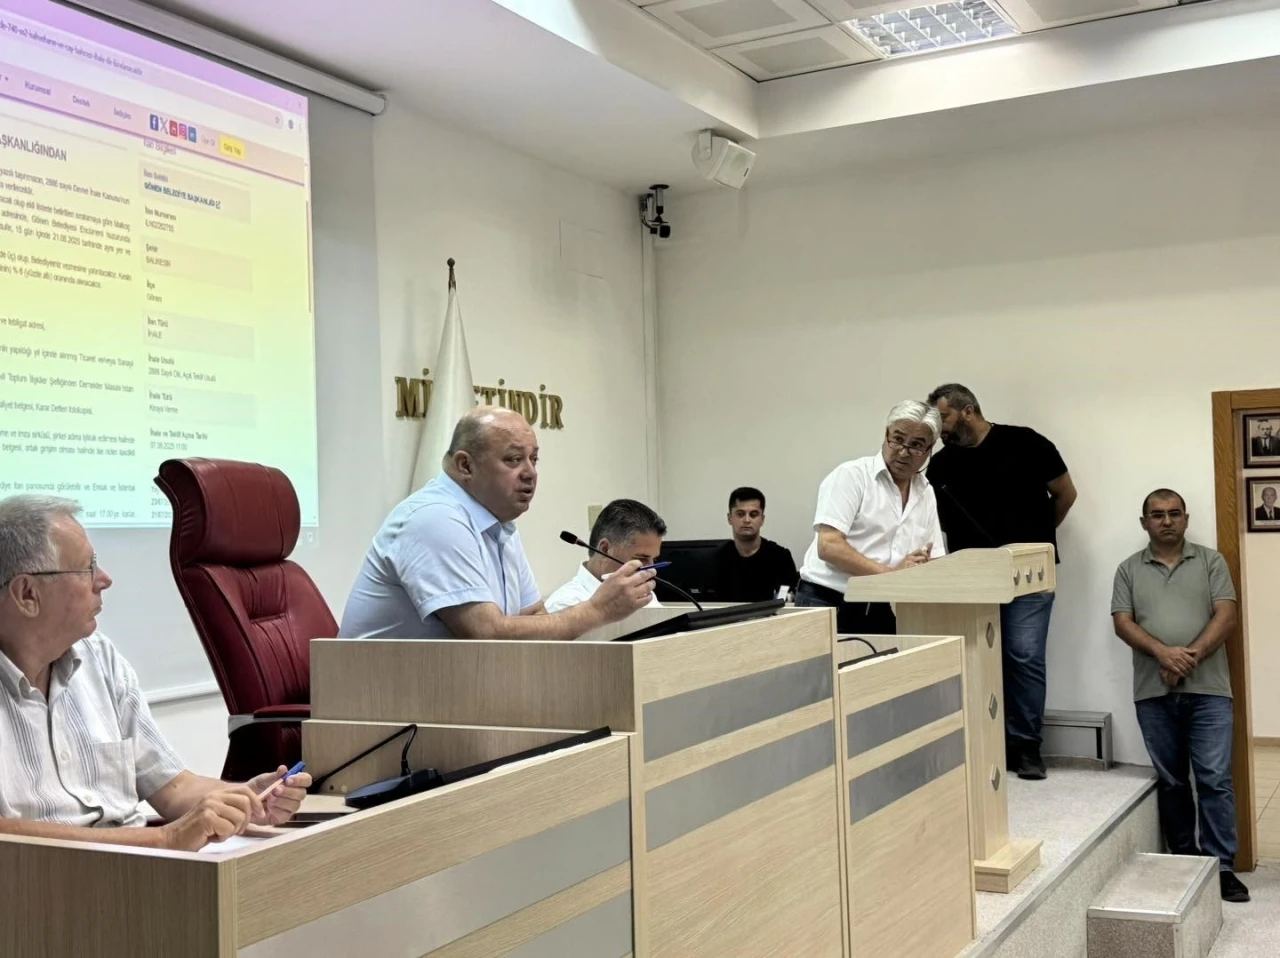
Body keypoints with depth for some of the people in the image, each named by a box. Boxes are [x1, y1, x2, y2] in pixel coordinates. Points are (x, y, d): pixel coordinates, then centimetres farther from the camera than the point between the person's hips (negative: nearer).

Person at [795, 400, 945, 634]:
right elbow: (829, 547, -17)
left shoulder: (926, 494, 13)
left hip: (884, 613, 6)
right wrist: (890, 573, -19)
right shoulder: (851, 475, -7)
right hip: (829, 604, -6)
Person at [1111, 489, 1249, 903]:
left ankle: (1221, 867, 0)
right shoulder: (1129, 569, 10)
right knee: (1171, 781, 9)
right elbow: (1123, 623, 0)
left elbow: (1225, 616, -3)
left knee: (1215, 779, -5)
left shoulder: (1211, 562, 7)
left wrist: (1191, 656, -16)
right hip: (1154, 693, 2)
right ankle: (1184, 860, 19)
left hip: (1208, 690, -1)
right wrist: (1163, 652, -17)